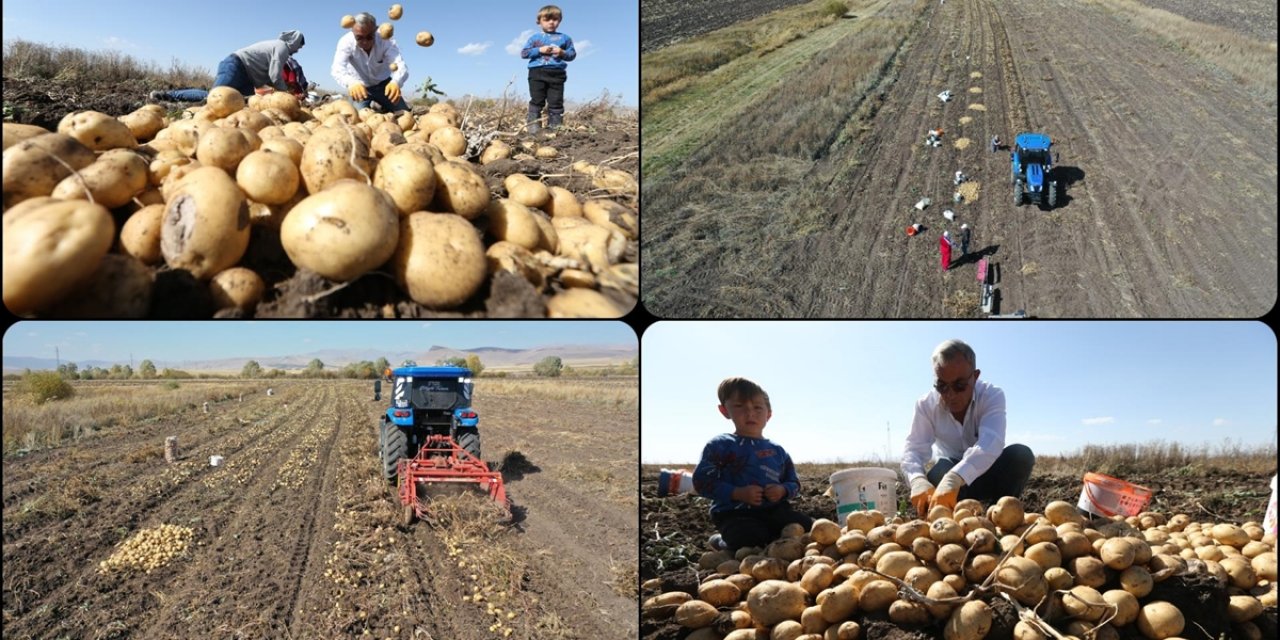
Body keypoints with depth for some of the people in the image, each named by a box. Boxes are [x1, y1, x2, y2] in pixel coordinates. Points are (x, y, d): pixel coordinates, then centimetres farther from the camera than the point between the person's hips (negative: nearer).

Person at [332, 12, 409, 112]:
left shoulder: (386, 41, -29)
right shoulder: (346, 42, -28)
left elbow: (401, 67, -43)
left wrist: (396, 82, -68)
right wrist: (351, 82, -67)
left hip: (383, 84, 1)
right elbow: (337, 69, -43)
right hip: (359, 86, -1)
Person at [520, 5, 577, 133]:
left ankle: (555, 127, 2)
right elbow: (523, 53, 4)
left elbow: (573, 54, 11)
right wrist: (539, 50, -9)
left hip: (557, 74, 1)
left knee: (556, 102, 0)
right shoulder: (534, 38, 9)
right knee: (536, 101, -2)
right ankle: (533, 126, -4)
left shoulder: (565, 38, 11)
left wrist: (562, 53, -10)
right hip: (537, 73, -1)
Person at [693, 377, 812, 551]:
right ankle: (721, 542, 2)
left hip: (774, 510, 5)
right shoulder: (720, 445, -1)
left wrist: (783, 490, -5)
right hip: (735, 513, -5)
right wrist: (738, 493, -19)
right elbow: (702, 482, -8)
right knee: (754, 541, -34)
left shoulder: (777, 451, 16)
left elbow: (794, 483, 21)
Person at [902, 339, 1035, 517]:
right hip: (949, 473, 0)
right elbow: (914, 448, -25)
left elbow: (990, 444, -41)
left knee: (1021, 455, -31)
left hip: (987, 473, 1)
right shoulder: (926, 404, -15)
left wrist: (954, 478, -61)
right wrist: (918, 479, -51)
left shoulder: (992, 396, -23)